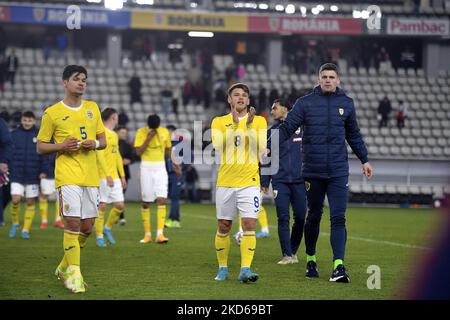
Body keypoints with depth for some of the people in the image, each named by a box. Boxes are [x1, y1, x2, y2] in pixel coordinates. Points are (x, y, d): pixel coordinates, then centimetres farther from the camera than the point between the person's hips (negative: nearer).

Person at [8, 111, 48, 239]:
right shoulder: (14, 134, 2)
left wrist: (43, 171, -3)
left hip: (33, 176, 0)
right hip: (16, 175, 0)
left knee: (30, 202, 3)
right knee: (15, 200, -11)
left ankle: (26, 229, 14)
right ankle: (15, 223, 14)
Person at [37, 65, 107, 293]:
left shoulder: (92, 108, 14)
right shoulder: (52, 113, 2)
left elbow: (103, 141, 19)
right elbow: (41, 146, 5)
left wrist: (95, 144, -4)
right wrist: (62, 146, -12)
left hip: (91, 176, 5)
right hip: (67, 176, -5)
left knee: (87, 226, 5)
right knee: (72, 222, -14)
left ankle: (64, 267, 24)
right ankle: (73, 273, -7)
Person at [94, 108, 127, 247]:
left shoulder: (115, 135, 18)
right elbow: (100, 155, -16)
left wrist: (122, 176, 20)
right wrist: (108, 175, -20)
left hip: (115, 177, 8)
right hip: (103, 176, -8)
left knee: (120, 205, 3)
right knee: (102, 205, -4)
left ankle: (108, 228, 23)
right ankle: (99, 235, 4)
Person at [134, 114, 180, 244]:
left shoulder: (165, 132, 4)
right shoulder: (141, 132, -4)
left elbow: (168, 150, 13)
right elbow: (138, 152, -10)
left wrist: (175, 163, 1)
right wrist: (148, 138, -18)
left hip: (160, 167, 2)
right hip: (146, 168, -1)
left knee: (162, 200, -12)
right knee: (146, 202, 1)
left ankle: (160, 234, -15)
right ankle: (147, 234, 12)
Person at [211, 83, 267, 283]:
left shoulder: (259, 121, 6)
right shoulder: (219, 122, 7)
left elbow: (262, 148, -6)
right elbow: (218, 146, -10)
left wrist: (249, 125, -12)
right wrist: (234, 124, -14)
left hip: (249, 182, -1)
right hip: (225, 182, 1)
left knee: (249, 225, -12)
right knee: (223, 227, 6)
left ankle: (245, 270, -14)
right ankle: (223, 268, 20)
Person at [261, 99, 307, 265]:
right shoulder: (271, 131, 12)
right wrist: (264, 182, 8)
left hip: (299, 181, -1)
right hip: (280, 181, 1)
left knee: (300, 218, 1)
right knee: (283, 218, -8)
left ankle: (293, 251, 18)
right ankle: (287, 255, -6)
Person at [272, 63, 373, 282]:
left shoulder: (346, 104, 9)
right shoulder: (305, 103, 0)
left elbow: (354, 135, 21)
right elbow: (287, 128, -4)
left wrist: (364, 160, 22)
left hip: (338, 172, 1)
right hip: (312, 171, -1)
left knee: (338, 218, -8)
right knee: (314, 216, 10)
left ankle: (338, 266, -13)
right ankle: (311, 260, 26)